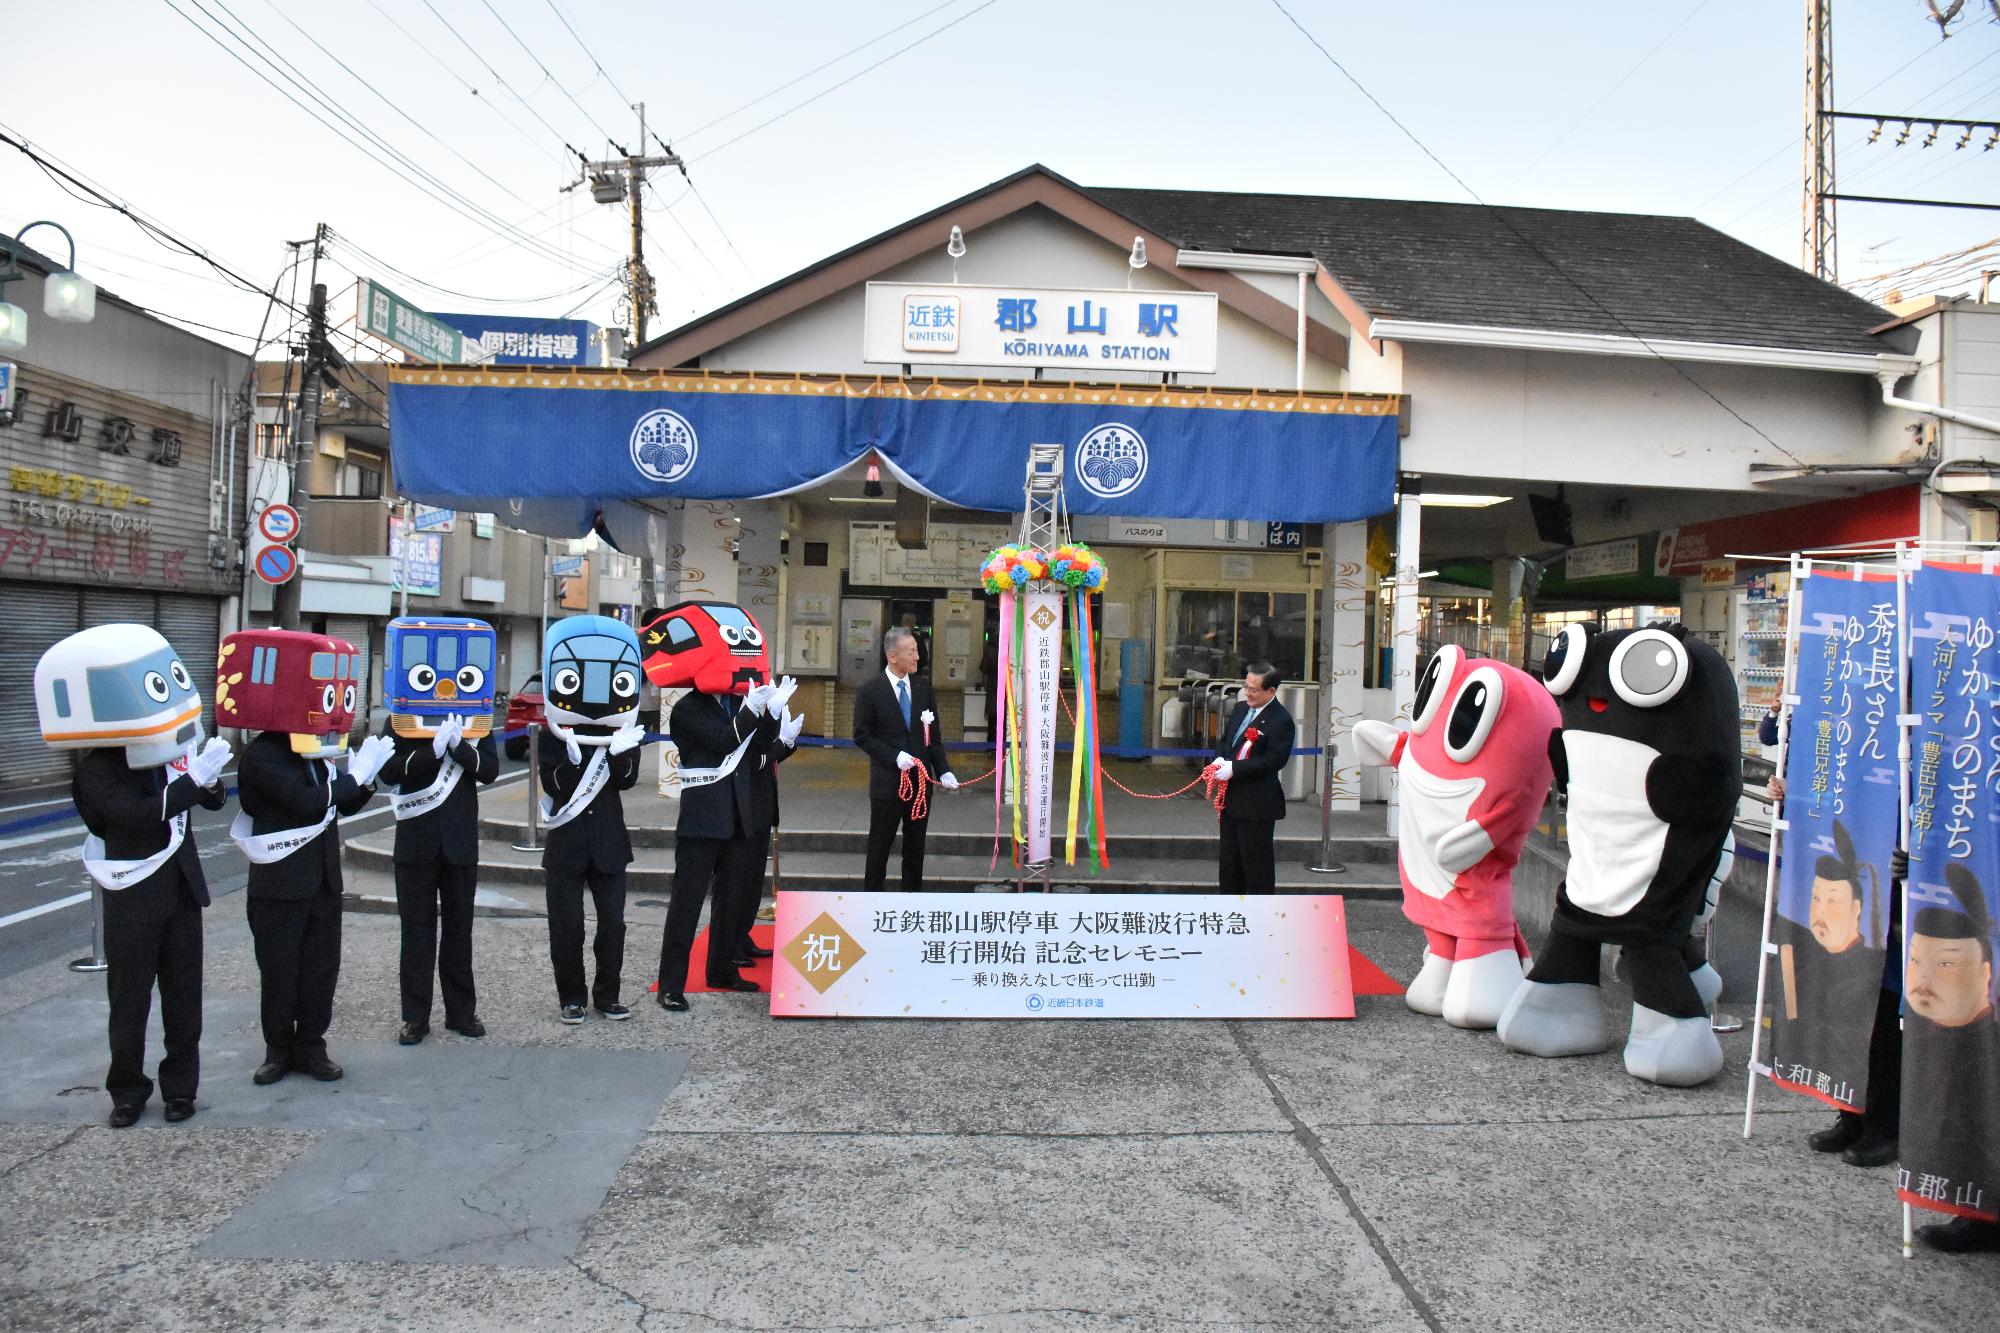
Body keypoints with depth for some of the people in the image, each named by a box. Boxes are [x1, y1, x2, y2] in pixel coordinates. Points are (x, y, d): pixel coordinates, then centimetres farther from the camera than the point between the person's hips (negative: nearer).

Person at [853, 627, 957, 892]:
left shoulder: (923, 687, 4)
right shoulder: (869, 691, -8)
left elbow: (934, 734, 7)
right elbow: (862, 736, -7)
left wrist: (944, 770, -4)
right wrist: (895, 757, -18)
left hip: (921, 779, 4)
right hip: (888, 780, -4)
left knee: (916, 844, 13)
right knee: (880, 844, 7)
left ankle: (913, 891, 25)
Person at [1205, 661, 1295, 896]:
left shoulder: (1281, 720, -15)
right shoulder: (1240, 709, 10)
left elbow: (1274, 760, -22)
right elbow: (1225, 741, 20)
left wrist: (1234, 768, -23)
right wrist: (1219, 759, -3)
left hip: (1258, 804, -8)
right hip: (1231, 799, 8)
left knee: (1257, 862, 0)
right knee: (1229, 859, 17)